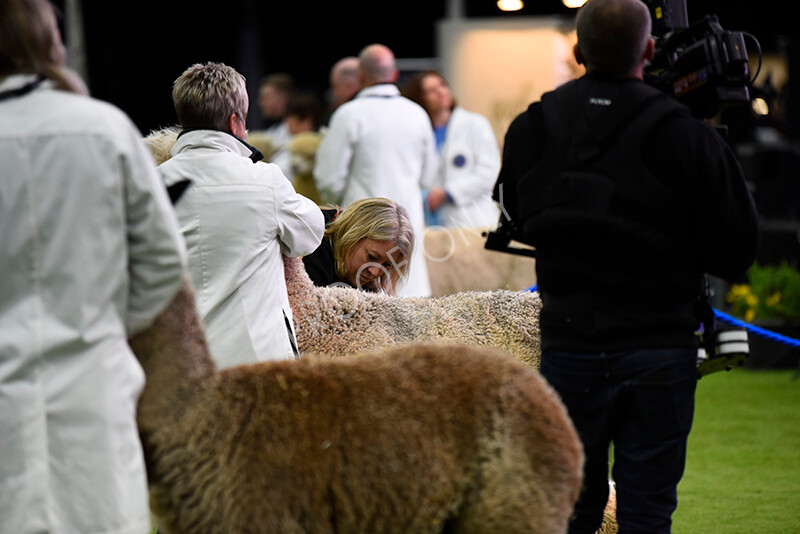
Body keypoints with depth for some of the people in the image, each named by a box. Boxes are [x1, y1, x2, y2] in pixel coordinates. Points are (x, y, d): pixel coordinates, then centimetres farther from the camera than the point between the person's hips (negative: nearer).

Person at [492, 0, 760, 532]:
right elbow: (737, 253, -8)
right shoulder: (688, 137, -13)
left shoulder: (529, 129, -1)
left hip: (569, 346, 3)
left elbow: (516, 223, 14)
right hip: (659, 348, -3)